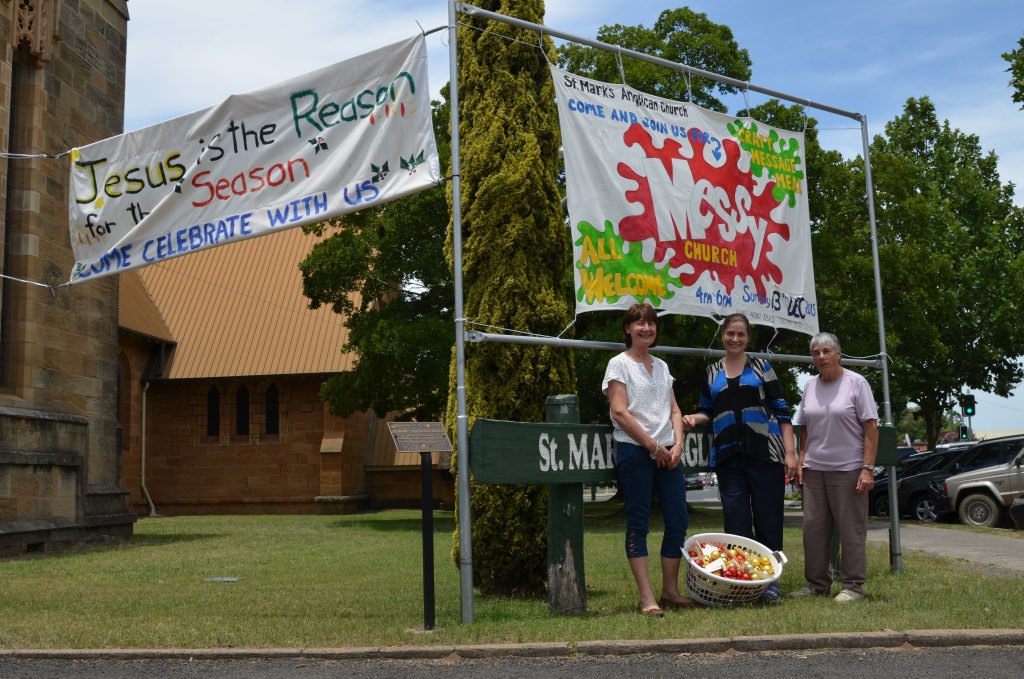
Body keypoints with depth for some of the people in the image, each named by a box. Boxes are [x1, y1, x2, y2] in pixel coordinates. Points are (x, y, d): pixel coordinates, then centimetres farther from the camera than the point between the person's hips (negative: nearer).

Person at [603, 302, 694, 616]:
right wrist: (654, 447, -12)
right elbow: (619, 413, -10)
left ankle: (670, 590, 16)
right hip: (634, 451, -6)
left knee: (678, 520, 4)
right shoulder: (619, 364, -2)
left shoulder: (661, 366, 17)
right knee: (638, 523, -3)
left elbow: (674, 410, 15)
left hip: (667, 453, 6)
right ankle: (647, 598, -1)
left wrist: (677, 444, -2)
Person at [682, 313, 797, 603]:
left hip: (765, 454, -2)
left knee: (769, 519, 0)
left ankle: (770, 581, 11)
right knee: (736, 522, 1)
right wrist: (693, 418, -3)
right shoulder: (711, 373, 13)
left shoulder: (761, 366, 7)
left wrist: (790, 452, -5)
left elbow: (781, 410, 3)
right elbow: (707, 411, 21)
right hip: (728, 457, 2)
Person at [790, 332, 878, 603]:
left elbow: (871, 428, -7)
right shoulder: (810, 386, 11)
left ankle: (853, 585, 9)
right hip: (814, 469, 5)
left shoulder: (856, 383, -4)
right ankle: (817, 583, 18)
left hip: (848, 469, -5)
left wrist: (868, 468, -13)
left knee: (851, 530, 0)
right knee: (813, 528, 7)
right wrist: (801, 462, 8)